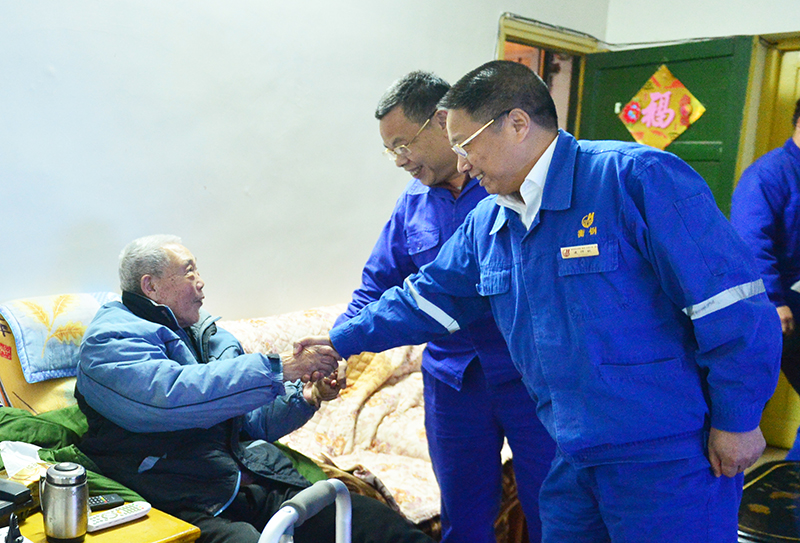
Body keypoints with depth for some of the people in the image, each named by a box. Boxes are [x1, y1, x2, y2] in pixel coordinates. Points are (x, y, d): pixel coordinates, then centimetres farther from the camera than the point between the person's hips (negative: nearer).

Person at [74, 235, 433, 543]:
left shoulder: (209, 336, 24)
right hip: (195, 508, -5)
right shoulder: (110, 341, 1)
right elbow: (173, 394, -20)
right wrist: (278, 368, -19)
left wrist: (305, 398, 6)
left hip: (265, 487, 6)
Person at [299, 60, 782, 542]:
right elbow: (427, 298, 17)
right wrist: (343, 341, 18)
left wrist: (737, 420, -12)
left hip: (669, 457, -6)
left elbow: (735, 306, -17)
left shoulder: (638, 178, -18)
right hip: (574, 458, 7)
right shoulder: (487, 224, 6)